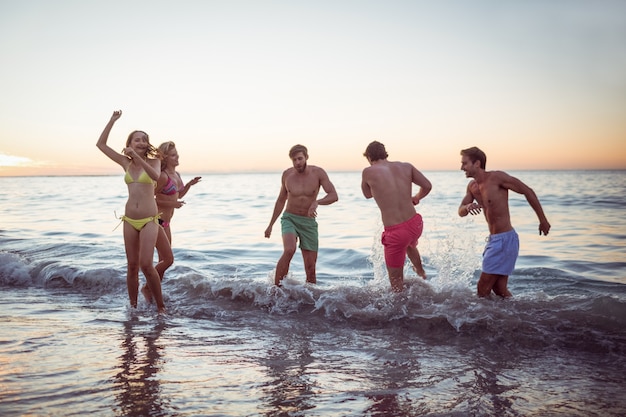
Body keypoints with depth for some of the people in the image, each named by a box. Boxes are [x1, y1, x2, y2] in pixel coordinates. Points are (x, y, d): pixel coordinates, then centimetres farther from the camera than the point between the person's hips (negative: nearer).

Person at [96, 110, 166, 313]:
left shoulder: (153, 161, 0)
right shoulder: (126, 162, 9)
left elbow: (156, 176, -23)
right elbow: (101, 144, 9)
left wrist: (137, 157, -28)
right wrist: (113, 120, 6)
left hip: (149, 220, -4)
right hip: (130, 220, 4)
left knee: (146, 265, -13)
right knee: (132, 266, 6)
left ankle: (161, 307, 0)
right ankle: (133, 307, 17)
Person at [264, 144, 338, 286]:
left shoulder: (318, 173, -8)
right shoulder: (287, 174, -2)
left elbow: (334, 196, -16)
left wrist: (316, 202, -36)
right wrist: (271, 225, 14)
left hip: (309, 223, 1)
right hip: (289, 219, 0)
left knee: (310, 268, 0)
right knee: (289, 250, -30)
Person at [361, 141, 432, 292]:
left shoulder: (368, 172, -7)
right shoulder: (406, 166, 2)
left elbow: (367, 194, 11)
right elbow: (427, 186, 7)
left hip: (395, 232, -6)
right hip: (416, 224, 6)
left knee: (396, 281, 12)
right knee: (410, 245, 43)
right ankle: (422, 274, 67)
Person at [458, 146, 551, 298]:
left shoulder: (497, 177, -14)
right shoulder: (472, 186, 9)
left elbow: (528, 191, -9)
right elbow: (460, 212, 10)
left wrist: (543, 220, -5)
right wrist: (467, 207, -15)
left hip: (505, 239, -8)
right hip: (494, 239, 8)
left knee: (483, 289, -6)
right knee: (499, 288, 14)